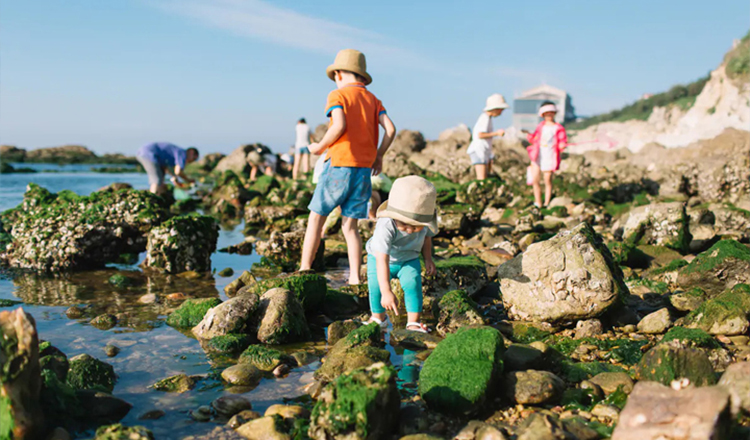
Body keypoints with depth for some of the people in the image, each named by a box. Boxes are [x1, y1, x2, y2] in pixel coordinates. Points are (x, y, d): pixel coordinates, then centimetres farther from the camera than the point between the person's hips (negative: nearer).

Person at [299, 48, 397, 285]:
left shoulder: (337, 95, -1)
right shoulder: (373, 99, 14)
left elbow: (339, 125, -19)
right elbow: (390, 128, 2)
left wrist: (320, 147, -4)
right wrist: (378, 156, 13)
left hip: (339, 165, -5)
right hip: (364, 169, 5)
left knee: (316, 219, 7)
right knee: (349, 226, 10)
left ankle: (304, 270, 8)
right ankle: (355, 279, 4)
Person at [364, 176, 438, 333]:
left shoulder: (424, 222, -23)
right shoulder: (385, 227, -41)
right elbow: (382, 260, -43)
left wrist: (428, 259, -8)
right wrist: (386, 291, -46)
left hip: (409, 260, 2)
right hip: (380, 258, -2)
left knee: (412, 283, -20)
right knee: (376, 284, -18)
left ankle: (413, 323, -6)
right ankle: (378, 317, 10)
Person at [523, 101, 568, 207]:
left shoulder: (559, 128, 2)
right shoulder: (541, 126, 14)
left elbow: (562, 143, -3)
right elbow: (534, 139, 21)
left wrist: (563, 145, -26)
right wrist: (529, 134, 2)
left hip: (549, 157, -3)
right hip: (538, 156, 4)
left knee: (548, 180, 0)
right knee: (535, 180, 0)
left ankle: (546, 204, 11)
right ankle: (538, 204, 13)